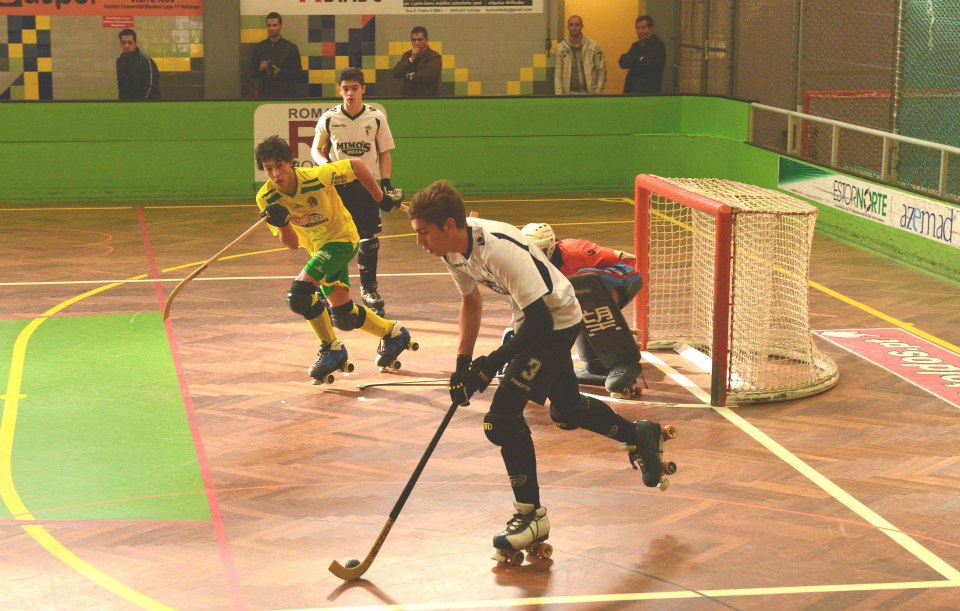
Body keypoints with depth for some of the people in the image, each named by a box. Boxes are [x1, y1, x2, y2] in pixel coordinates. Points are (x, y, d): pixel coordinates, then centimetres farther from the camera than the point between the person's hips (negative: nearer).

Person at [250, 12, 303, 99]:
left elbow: (298, 74, 0)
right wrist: (260, 69, -11)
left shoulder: (291, 47, 4)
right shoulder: (258, 48, 10)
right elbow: (252, 75, 11)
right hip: (265, 95, 1)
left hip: (286, 95, -1)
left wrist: (280, 71, -15)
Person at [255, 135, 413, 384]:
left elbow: (356, 165, -11)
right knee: (343, 317, 12)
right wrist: (282, 224, -32)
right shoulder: (266, 198, -14)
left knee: (299, 294, -24)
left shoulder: (317, 177, -27)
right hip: (317, 248, 6)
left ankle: (331, 349, -5)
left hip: (341, 239, -6)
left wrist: (380, 198, -2)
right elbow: (292, 244, -11)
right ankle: (393, 333, 37)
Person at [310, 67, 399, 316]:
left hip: (367, 185, 1)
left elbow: (384, 153, 7)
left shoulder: (376, 118, -1)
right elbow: (316, 149, 8)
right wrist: (325, 164, -12)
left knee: (369, 240, 3)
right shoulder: (328, 118, -3)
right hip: (337, 186, -1)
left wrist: (386, 181, -5)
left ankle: (368, 289, 19)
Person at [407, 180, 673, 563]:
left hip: (556, 321, -9)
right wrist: (463, 362, 4)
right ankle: (640, 436, 48)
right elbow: (471, 301, 11)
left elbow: (540, 320, -33)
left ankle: (531, 514, -4)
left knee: (503, 414, -16)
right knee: (565, 410, 24)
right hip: (531, 319, 9)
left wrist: (492, 364, -30)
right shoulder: (452, 249, -9)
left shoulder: (498, 249, -35)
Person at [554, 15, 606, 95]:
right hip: (569, 94, 0)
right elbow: (557, 75, 5)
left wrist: (598, 92, -1)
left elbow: (601, 70, 7)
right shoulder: (561, 48, 6)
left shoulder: (593, 45, 5)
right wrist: (559, 95, -3)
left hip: (589, 93, 0)